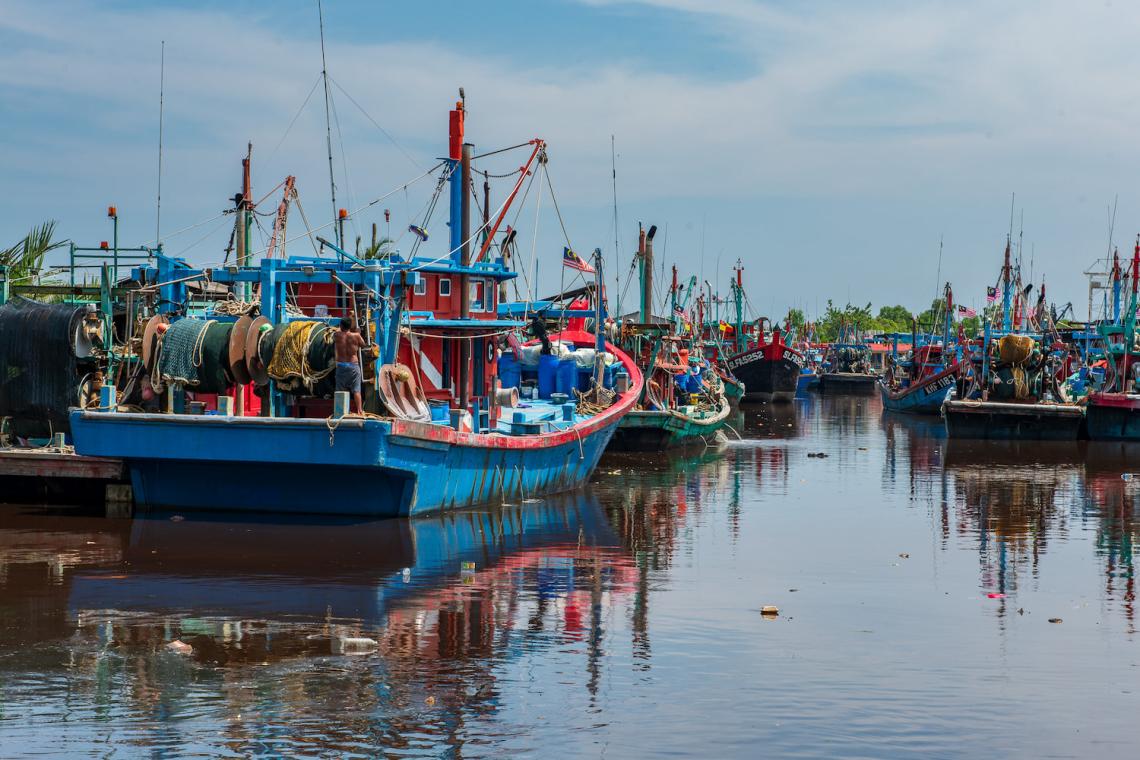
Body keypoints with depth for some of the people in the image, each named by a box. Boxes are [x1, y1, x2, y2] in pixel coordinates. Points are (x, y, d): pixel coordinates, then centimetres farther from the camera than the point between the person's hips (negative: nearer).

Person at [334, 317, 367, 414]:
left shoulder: (337, 335, -4)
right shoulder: (356, 336, -8)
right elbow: (363, 345, 7)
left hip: (341, 365, 1)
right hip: (353, 365, -1)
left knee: (340, 390, 7)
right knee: (356, 390, -1)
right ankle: (359, 410, -6)